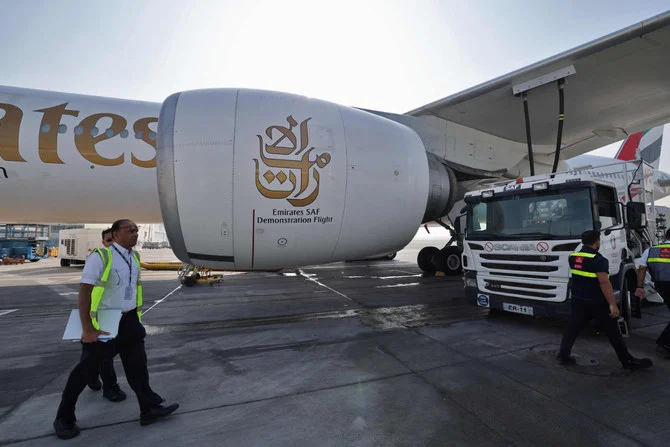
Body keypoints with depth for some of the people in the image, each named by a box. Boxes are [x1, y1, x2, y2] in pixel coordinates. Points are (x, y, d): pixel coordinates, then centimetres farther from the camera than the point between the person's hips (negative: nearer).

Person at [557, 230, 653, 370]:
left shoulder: (573, 257, 3)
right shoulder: (599, 260, -18)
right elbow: (604, 282, -26)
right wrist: (612, 304, -25)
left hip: (577, 300, 5)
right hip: (597, 302, -5)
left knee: (572, 328, 9)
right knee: (613, 332, 9)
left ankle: (563, 355, 9)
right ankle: (628, 361, 21)